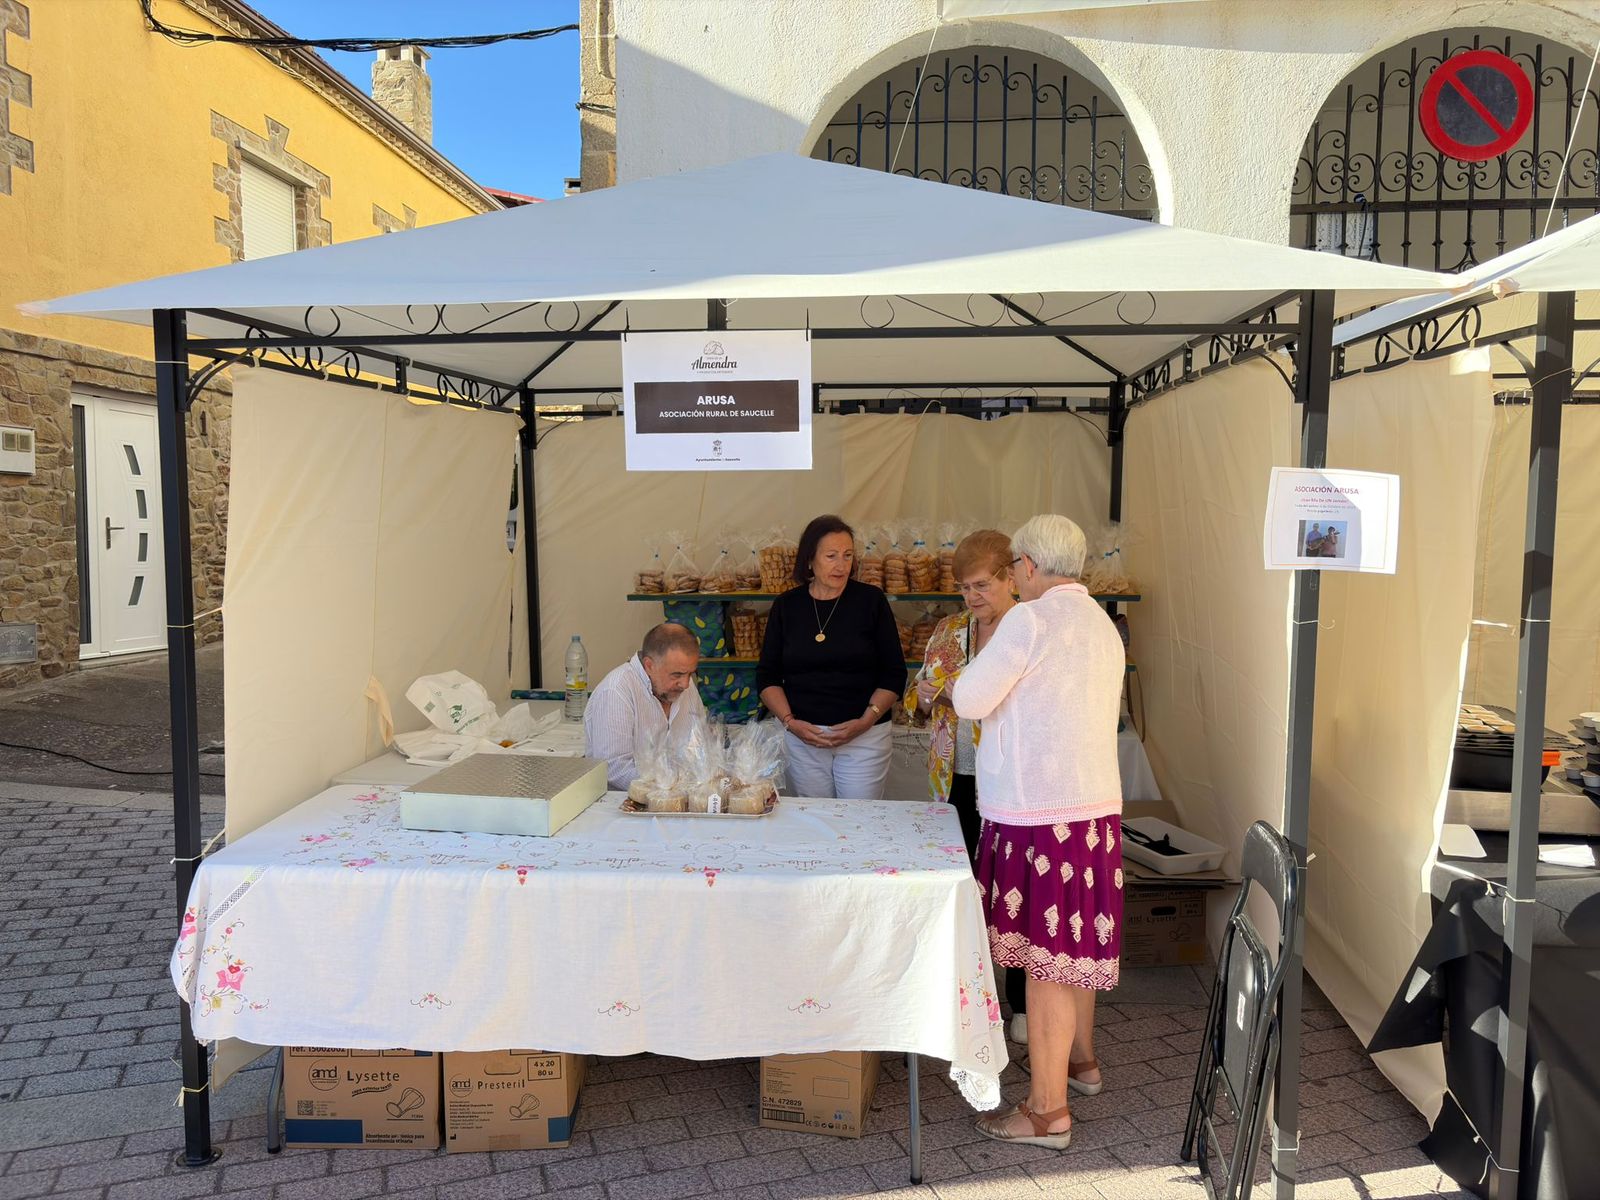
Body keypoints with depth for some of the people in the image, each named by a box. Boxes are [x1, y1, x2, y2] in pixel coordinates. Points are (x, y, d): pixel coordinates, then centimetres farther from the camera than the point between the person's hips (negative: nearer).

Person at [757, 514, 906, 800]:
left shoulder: (870, 600, -1)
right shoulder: (786, 606, 5)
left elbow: (894, 674, 1)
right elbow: (767, 676, 8)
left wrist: (865, 721, -10)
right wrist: (790, 722, -6)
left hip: (865, 736, -1)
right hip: (802, 736, 2)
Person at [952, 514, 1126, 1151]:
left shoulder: (1030, 619, -14)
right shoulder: (1103, 625, 11)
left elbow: (969, 700, -12)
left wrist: (985, 648, 5)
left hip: (1039, 811, -9)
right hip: (1095, 803, 9)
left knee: (1044, 956, 0)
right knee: (1076, 942, 23)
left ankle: (1047, 1110, 11)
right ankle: (1078, 1058, 41)